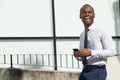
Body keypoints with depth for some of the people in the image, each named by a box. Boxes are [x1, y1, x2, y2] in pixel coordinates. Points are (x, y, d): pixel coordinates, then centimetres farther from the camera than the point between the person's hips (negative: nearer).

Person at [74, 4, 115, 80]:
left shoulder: (102, 31, -7)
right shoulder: (82, 35, 15)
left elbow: (111, 52, -12)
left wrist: (91, 53, -20)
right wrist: (78, 55, -1)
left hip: (97, 71, -6)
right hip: (85, 71, 7)